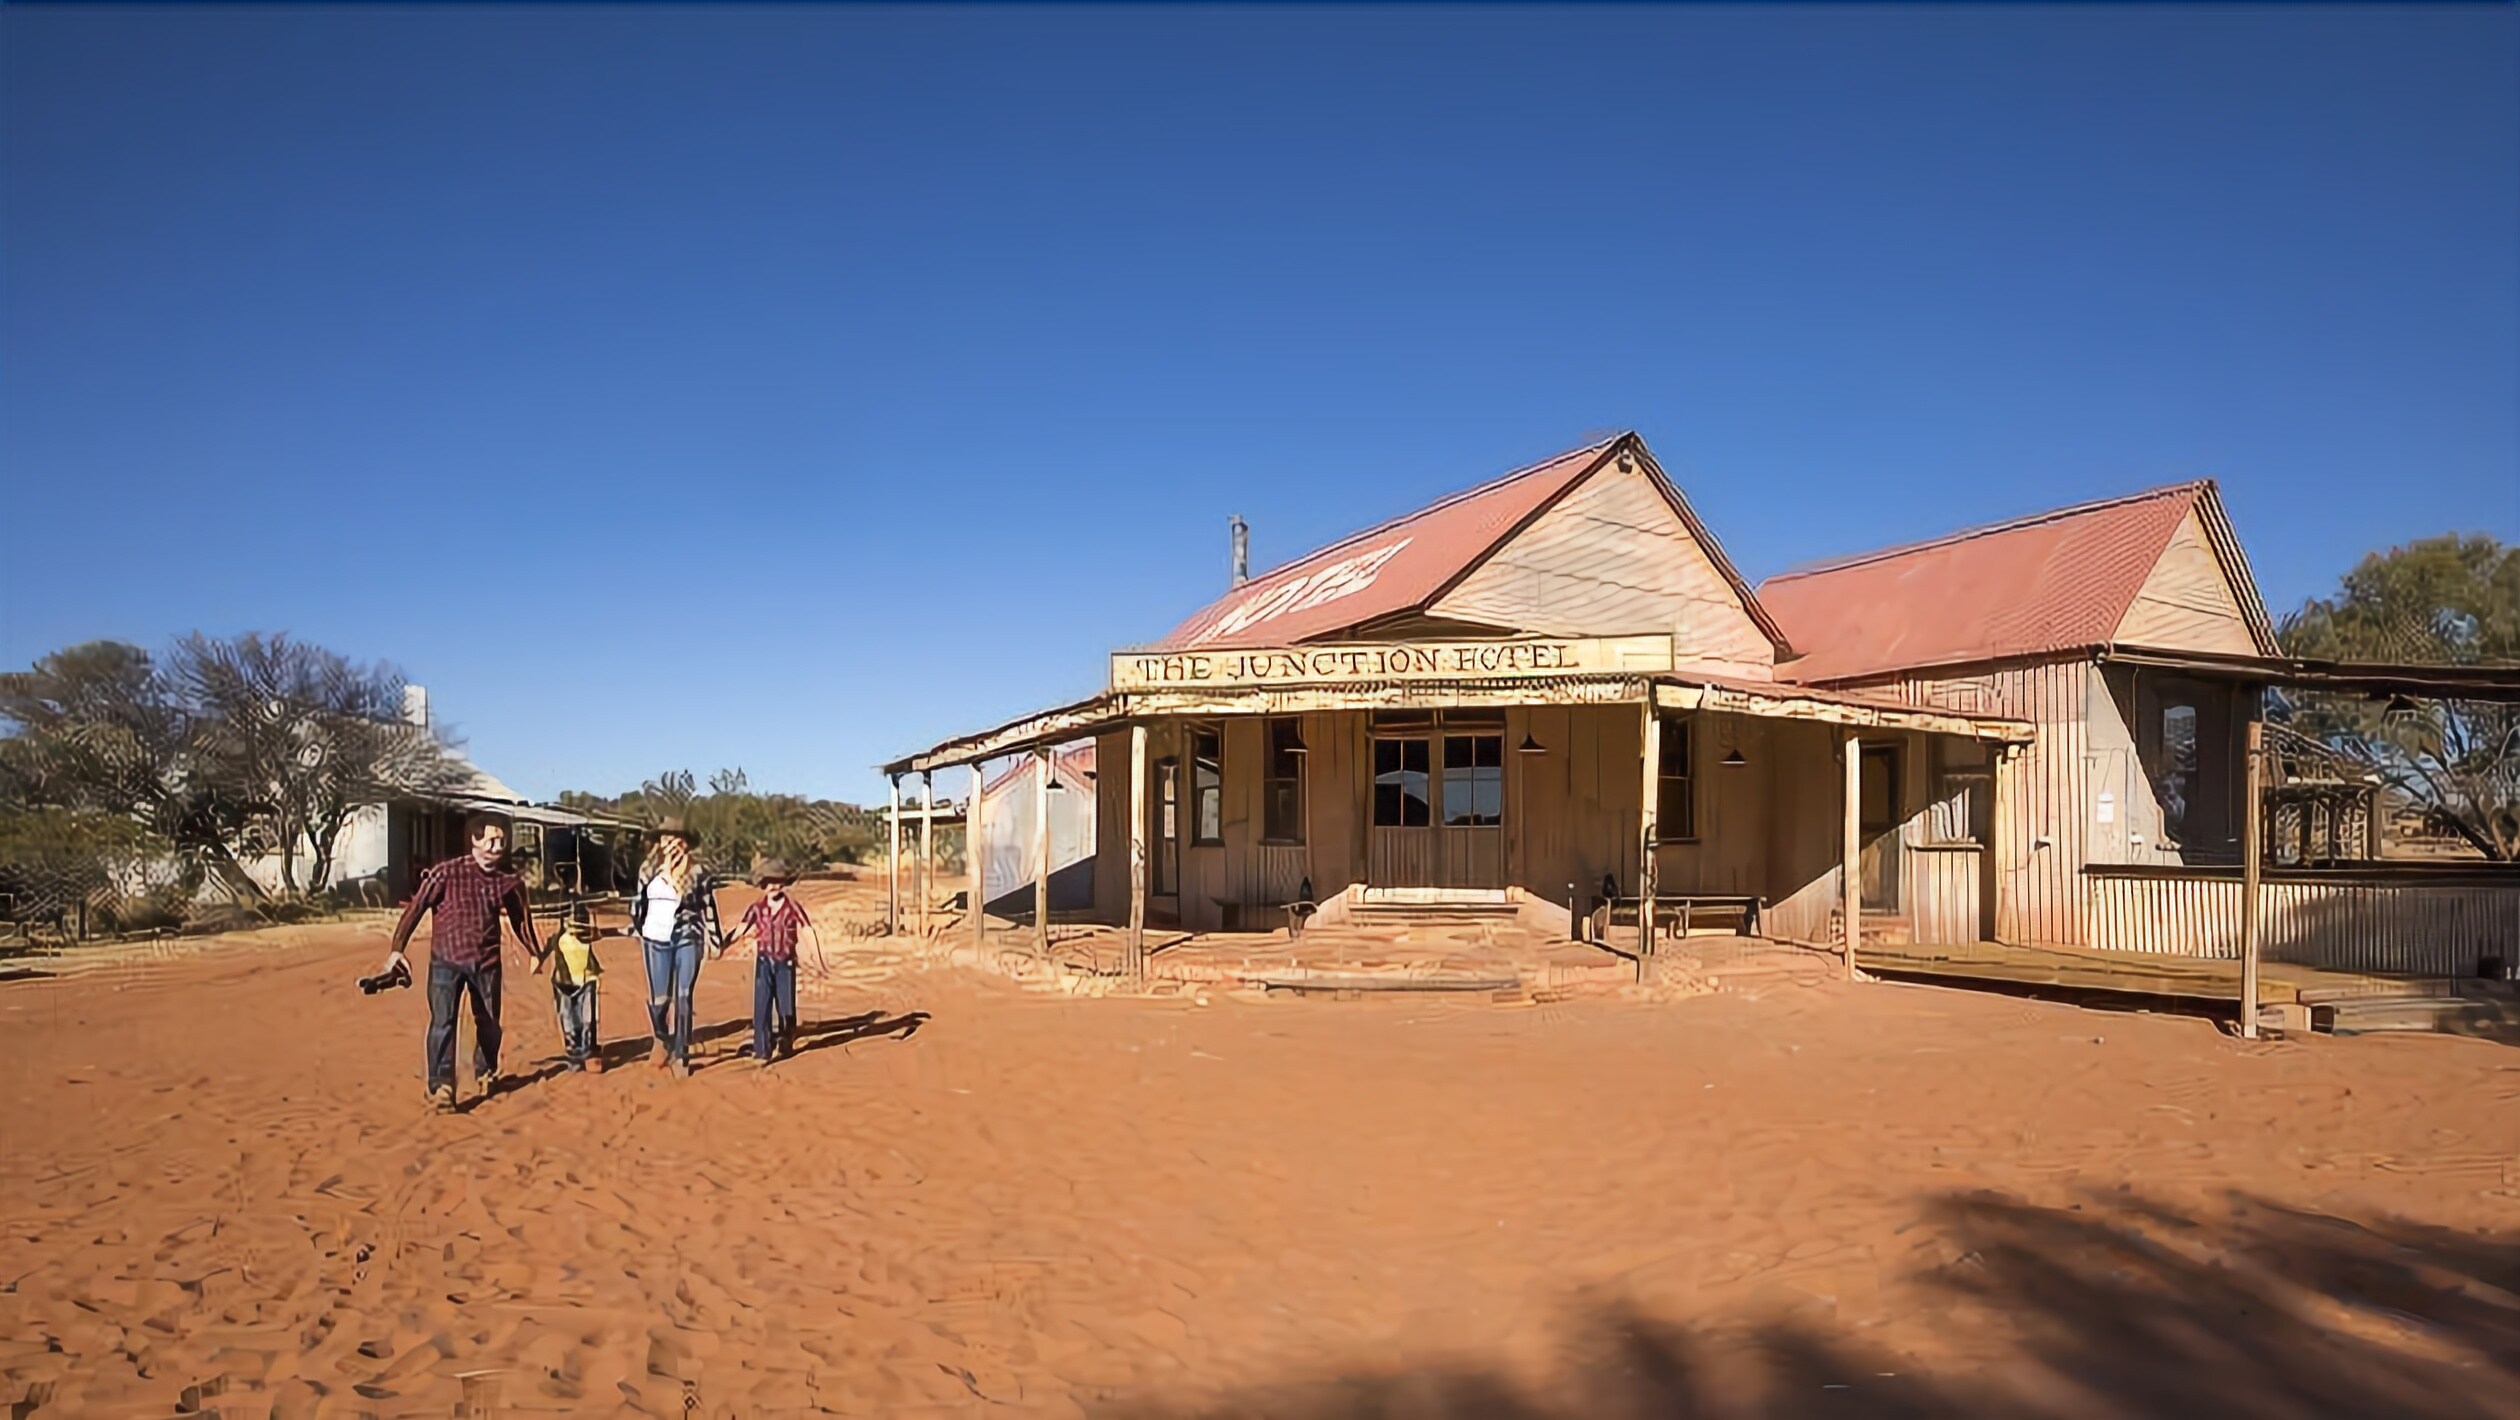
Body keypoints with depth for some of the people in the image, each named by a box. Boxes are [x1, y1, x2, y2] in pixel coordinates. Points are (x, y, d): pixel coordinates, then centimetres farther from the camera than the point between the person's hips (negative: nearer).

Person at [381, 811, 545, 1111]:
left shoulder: (510, 881, -1)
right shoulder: (447, 873, -12)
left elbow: (521, 918, 14)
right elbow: (416, 908, -8)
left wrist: (535, 952, 22)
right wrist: (397, 949, -13)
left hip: (486, 963, 3)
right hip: (446, 960, -3)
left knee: (489, 1023, 13)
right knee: (442, 1021, -15)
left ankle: (486, 1074, 35)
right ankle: (441, 1086, -11)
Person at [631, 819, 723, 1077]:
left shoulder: (697, 871, -4)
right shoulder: (648, 869, 5)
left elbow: (709, 907, 0)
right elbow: (639, 901, 16)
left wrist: (715, 940, 1)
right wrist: (637, 930, 20)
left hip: (687, 939, -2)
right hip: (656, 940, 2)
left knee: (683, 998, -2)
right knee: (659, 998, 4)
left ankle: (680, 1055, 8)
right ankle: (662, 1039, 34)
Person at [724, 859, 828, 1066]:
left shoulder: (793, 907, -6)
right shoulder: (757, 909, 0)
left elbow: (809, 933, -7)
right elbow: (741, 930, -6)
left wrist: (818, 961, -11)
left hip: (785, 963, -1)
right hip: (764, 962, 1)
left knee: (786, 1006, 8)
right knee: (761, 1007, -6)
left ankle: (785, 1045, 28)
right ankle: (762, 1050, -3)